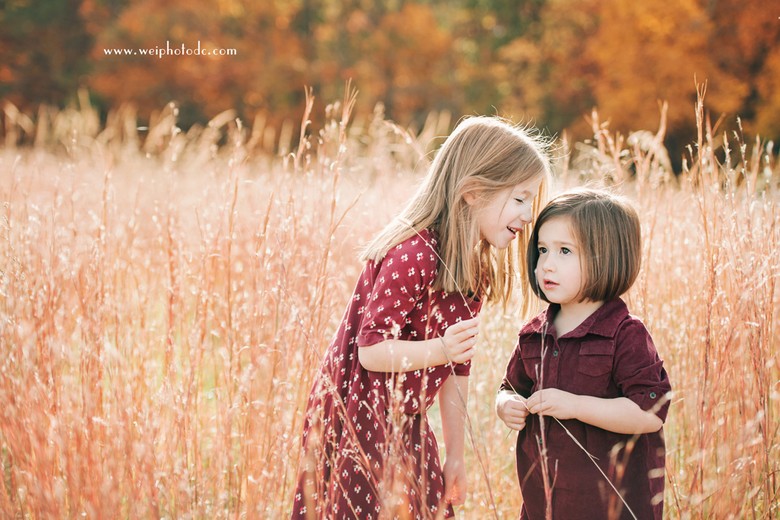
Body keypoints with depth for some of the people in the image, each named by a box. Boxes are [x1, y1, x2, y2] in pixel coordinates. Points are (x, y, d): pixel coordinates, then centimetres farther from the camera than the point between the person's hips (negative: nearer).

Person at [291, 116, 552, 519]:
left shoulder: (474, 270, 5)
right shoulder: (414, 255, -22)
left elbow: (457, 369, 11)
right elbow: (371, 350, -22)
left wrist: (456, 455, 13)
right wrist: (440, 350, -37)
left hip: (404, 425, 9)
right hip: (359, 422, -9)